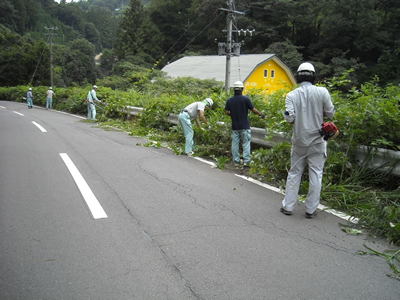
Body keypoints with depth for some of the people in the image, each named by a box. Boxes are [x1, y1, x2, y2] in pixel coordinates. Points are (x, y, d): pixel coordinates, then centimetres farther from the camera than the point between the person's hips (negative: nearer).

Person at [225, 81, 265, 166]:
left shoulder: (229, 100, 1)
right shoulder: (245, 99, -9)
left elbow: (227, 112, 1)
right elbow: (253, 110, -8)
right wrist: (261, 115, 7)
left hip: (235, 126, 3)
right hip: (244, 126, -3)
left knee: (235, 144, 9)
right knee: (246, 143, 3)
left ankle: (236, 161, 12)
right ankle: (246, 161, -2)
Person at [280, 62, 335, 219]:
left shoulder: (291, 95, -6)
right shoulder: (322, 92, -8)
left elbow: (289, 118, -12)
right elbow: (330, 113, -3)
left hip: (299, 140, 1)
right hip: (317, 141, -1)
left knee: (294, 173, 12)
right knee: (316, 174, 8)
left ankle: (287, 206, 17)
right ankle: (311, 209, 13)